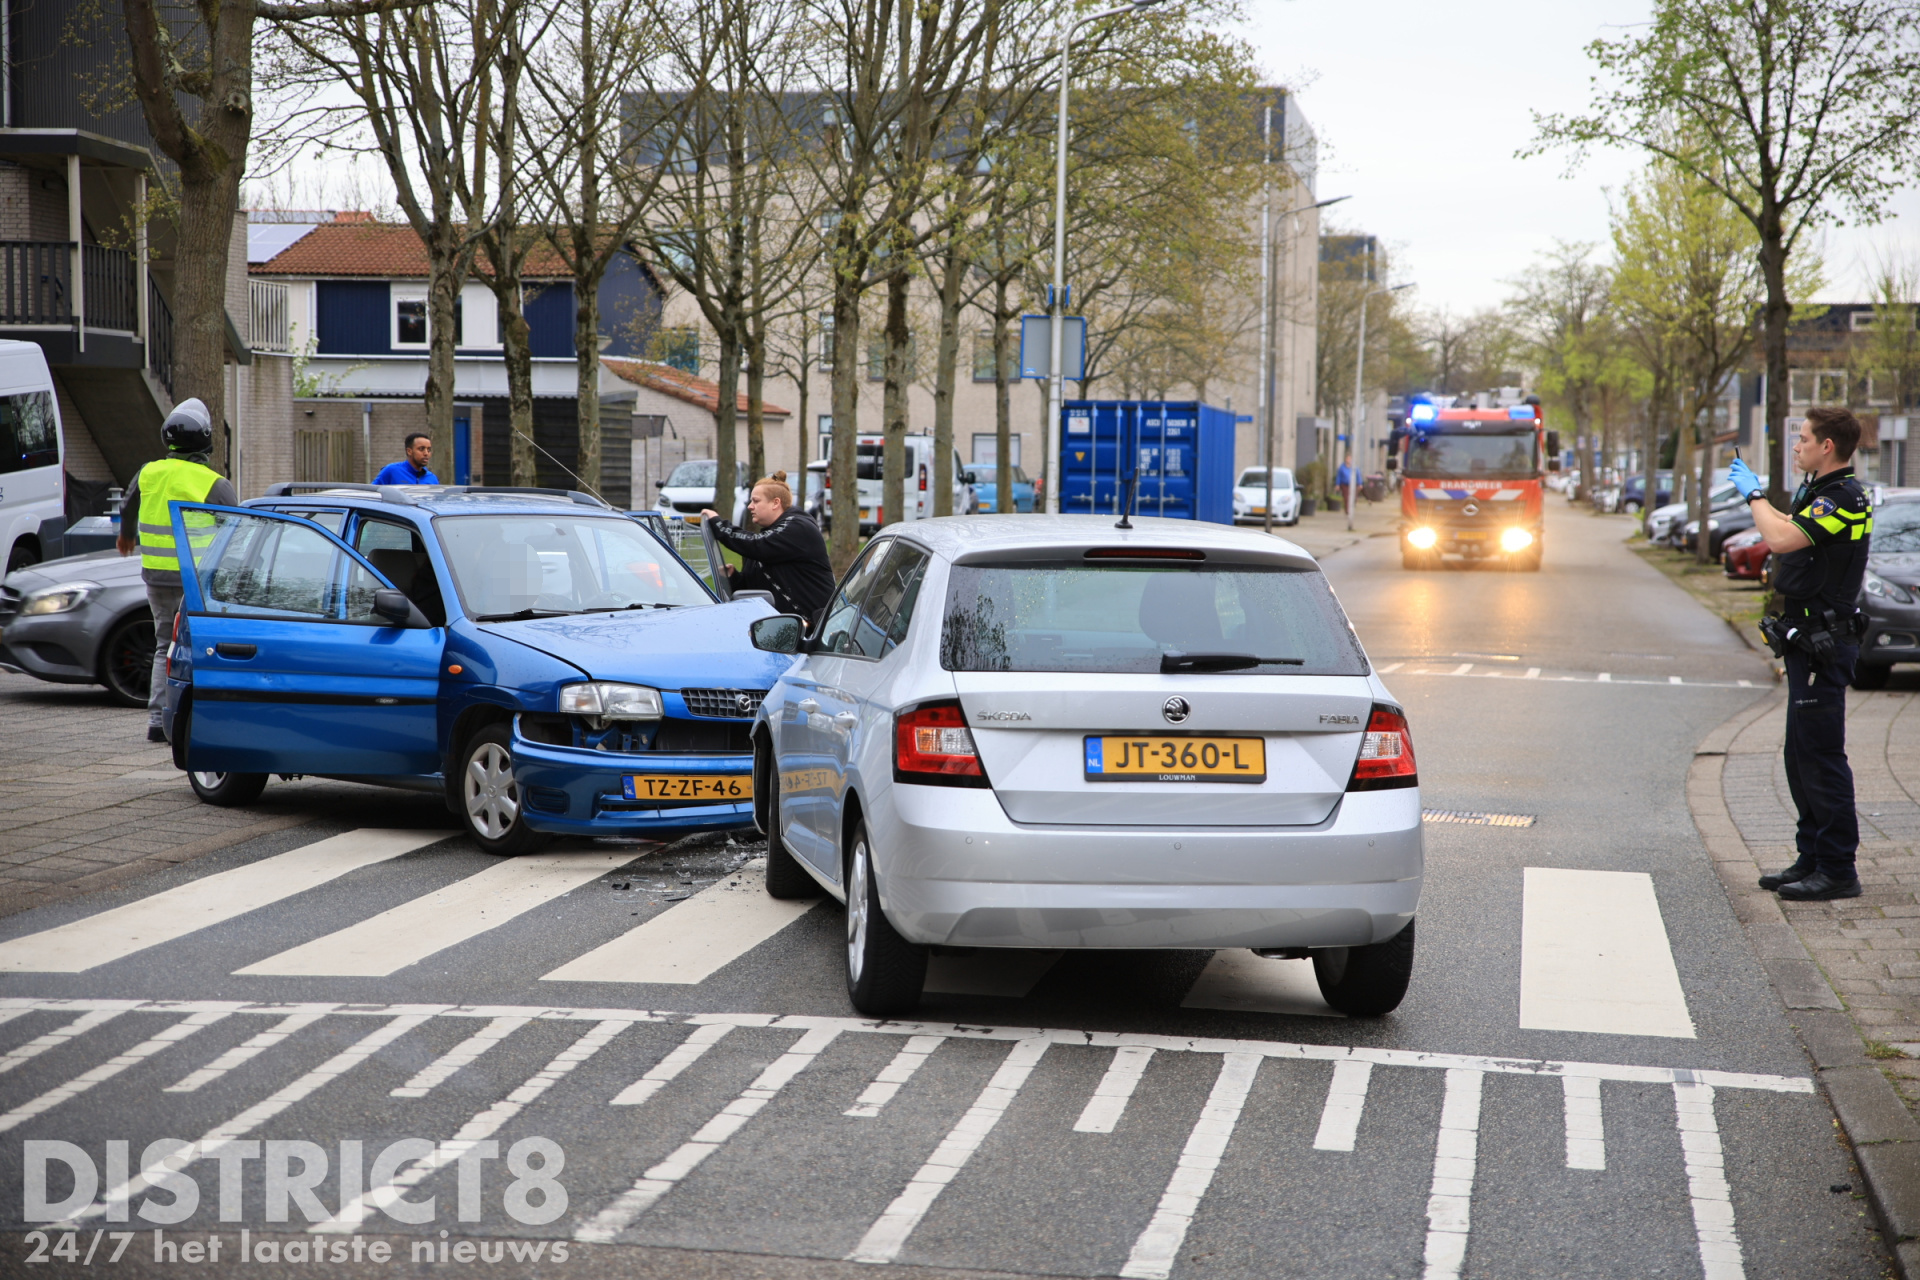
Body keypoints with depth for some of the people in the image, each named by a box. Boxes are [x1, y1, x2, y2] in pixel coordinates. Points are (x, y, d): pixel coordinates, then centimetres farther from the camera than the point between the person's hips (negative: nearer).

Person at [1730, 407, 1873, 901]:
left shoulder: (1845, 499, -18)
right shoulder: (1824, 494, 15)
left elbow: (1781, 539, -29)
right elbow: (1789, 533, 30)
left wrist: (1755, 495, -15)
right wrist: (1757, 494, 23)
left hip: (1823, 646, -11)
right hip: (1808, 642, 11)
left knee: (1821, 756, -8)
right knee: (1801, 756, 15)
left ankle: (1838, 870, -3)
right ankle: (1813, 858, 22)